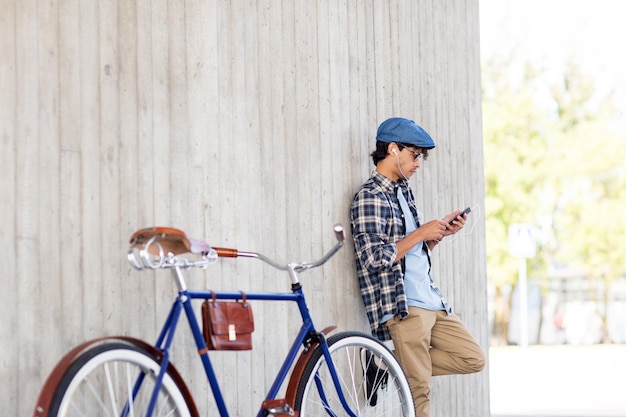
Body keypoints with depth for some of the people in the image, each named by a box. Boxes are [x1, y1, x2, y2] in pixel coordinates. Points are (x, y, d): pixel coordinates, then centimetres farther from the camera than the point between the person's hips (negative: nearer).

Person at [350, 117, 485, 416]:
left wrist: (440, 232, 6)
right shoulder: (369, 197, -10)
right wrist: (422, 232, -12)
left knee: (473, 360, 9)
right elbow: (376, 259, -19)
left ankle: (392, 365, 12)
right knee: (419, 392, -8)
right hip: (403, 308, -9)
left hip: (432, 302, 9)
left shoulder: (403, 192, 17)